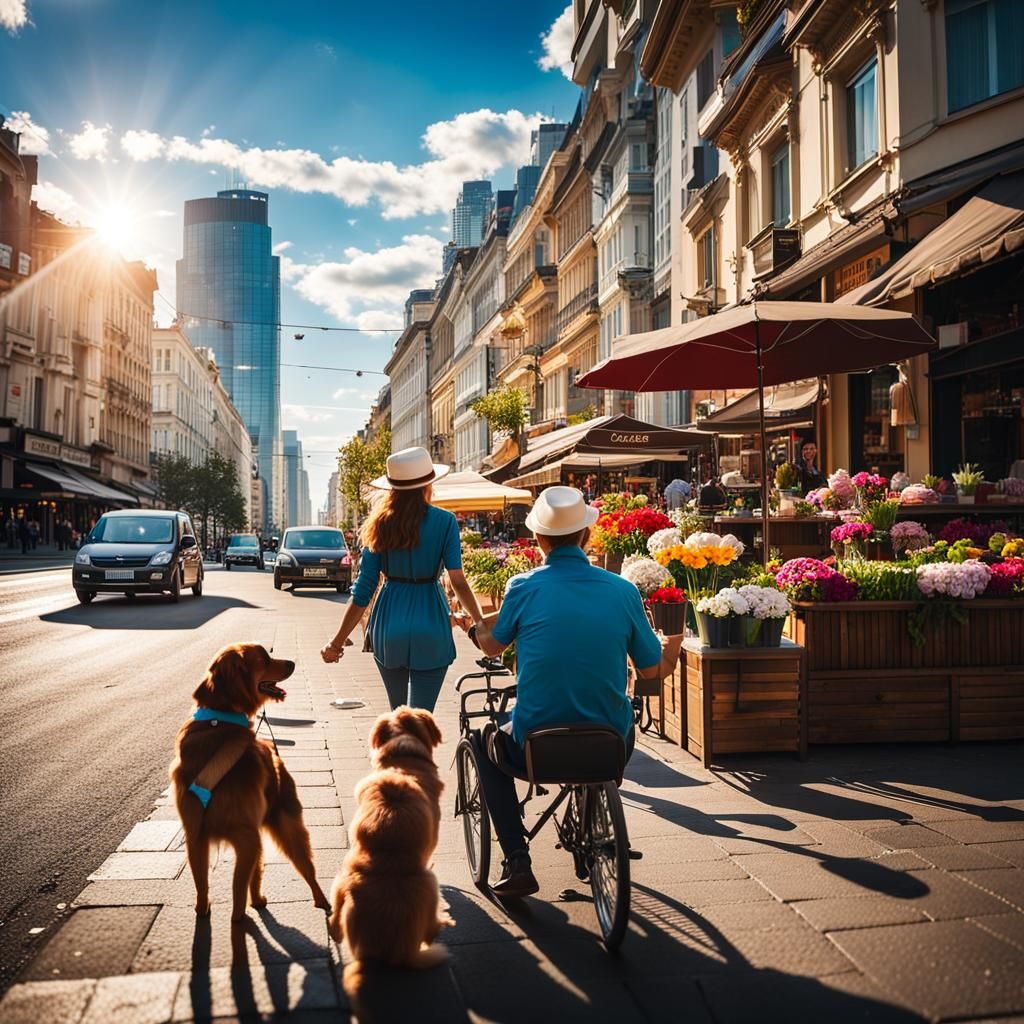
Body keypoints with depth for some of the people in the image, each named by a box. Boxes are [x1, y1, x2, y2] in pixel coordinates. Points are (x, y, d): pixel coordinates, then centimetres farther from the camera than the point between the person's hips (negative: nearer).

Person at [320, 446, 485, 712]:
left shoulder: (380, 524, 2)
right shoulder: (444, 522, -6)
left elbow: (363, 590, 0)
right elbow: (458, 581, -16)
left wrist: (338, 642, 7)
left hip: (388, 624, 4)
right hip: (430, 627, -3)